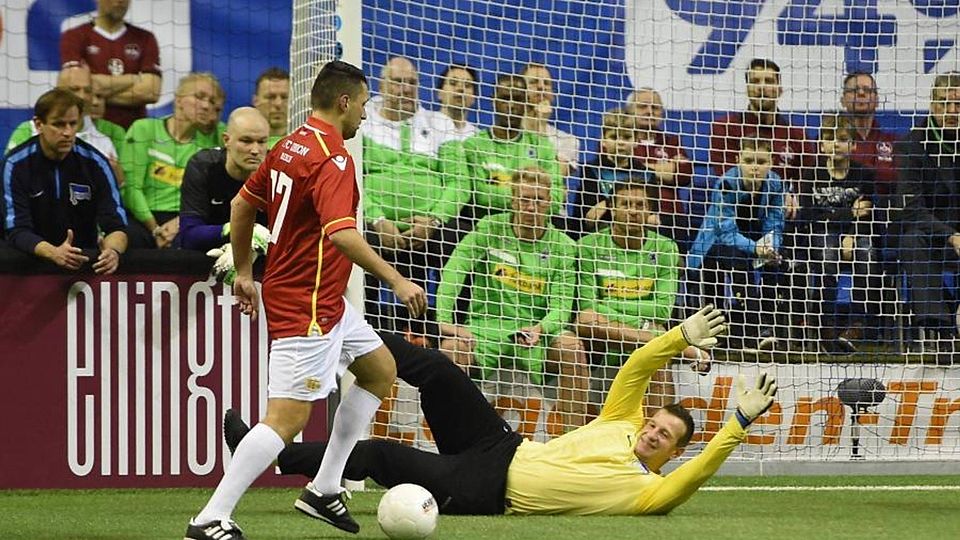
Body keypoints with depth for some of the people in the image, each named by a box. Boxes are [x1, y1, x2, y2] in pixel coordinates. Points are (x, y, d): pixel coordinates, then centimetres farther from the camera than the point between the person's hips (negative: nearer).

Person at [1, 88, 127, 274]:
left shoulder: (95, 163, -4)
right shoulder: (15, 165, -8)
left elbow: (116, 227, -6)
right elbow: (17, 231, -14)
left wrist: (113, 250, -31)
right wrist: (54, 253, -34)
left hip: (86, 259, 0)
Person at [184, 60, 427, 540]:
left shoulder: (290, 145, 9)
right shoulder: (331, 158, -20)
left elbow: (241, 205, 17)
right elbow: (340, 234, -32)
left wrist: (243, 272, 26)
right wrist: (397, 281, -28)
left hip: (324, 300, 11)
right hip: (307, 306, -11)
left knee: (380, 369, 22)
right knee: (288, 416, -13)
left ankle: (324, 488, 23)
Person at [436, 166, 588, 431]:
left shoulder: (562, 246, 5)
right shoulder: (489, 229, 3)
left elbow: (561, 305, -3)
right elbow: (453, 272, -8)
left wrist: (540, 329, -26)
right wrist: (444, 319, -24)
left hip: (534, 332, 1)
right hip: (485, 326, 0)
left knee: (570, 346, -30)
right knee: (451, 346, -32)